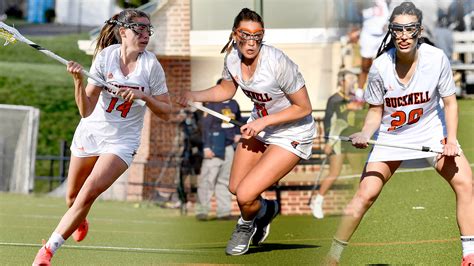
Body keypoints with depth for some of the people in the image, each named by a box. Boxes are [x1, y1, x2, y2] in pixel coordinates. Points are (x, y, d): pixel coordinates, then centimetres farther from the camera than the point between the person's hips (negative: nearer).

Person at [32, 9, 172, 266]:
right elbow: (86, 111, -15)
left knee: (88, 193, -21)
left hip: (122, 141, -2)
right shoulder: (106, 56, -12)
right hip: (91, 131, 2)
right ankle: (80, 222, 50)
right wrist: (78, 81, -31)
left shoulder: (151, 65, -13)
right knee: (72, 198, 14)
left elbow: (166, 112, -6)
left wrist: (145, 96, -23)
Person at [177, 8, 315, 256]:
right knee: (235, 187, 14)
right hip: (259, 125, 7)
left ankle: (246, 224, 23)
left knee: (245, 196, -13)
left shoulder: (278, 63, -32)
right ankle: (267, 209, 47)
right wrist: (194, 95, -6)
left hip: (292, 132, -7)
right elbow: (226, 89, 10)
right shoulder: (232, 57, -13)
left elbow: (304, 108, -21)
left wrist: (264, 122, -23)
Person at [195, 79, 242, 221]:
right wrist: (206, 147, -14)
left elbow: (239, 121, 27)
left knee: (225, 180, 8)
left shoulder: (234, 104, 12)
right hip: (214, 146, -6)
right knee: (208, 178, -10)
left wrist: (238, 134, 7)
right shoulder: (212, 104, -5)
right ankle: (202, 210, -8)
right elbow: (205, 126, -8)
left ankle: (223, 211, 11)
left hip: (229, 146, 6)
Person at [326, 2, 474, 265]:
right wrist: (365, 134, -24)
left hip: (432, 132, 0)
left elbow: (449, 103, -7)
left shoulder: (437, 59, -19)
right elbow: (376, 111, -5)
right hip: (391, 137, 0)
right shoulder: (380, 67, -19)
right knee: (365, 194, -7)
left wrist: (451, 139, -19)